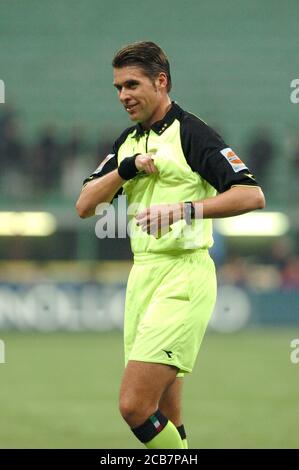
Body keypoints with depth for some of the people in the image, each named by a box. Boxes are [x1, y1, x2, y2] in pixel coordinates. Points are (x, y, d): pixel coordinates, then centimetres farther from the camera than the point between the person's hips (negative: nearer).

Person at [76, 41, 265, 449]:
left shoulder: (191, 133, -7)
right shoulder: (127, 142, 17)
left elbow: (252, 195, -16)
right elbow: (85, 205, 11)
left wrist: (185, 208, -28)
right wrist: (127, 169, -5)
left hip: (184, 275, -8)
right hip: (143, 274, 8)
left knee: (134, 405, -18)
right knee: (164, 420, 7)